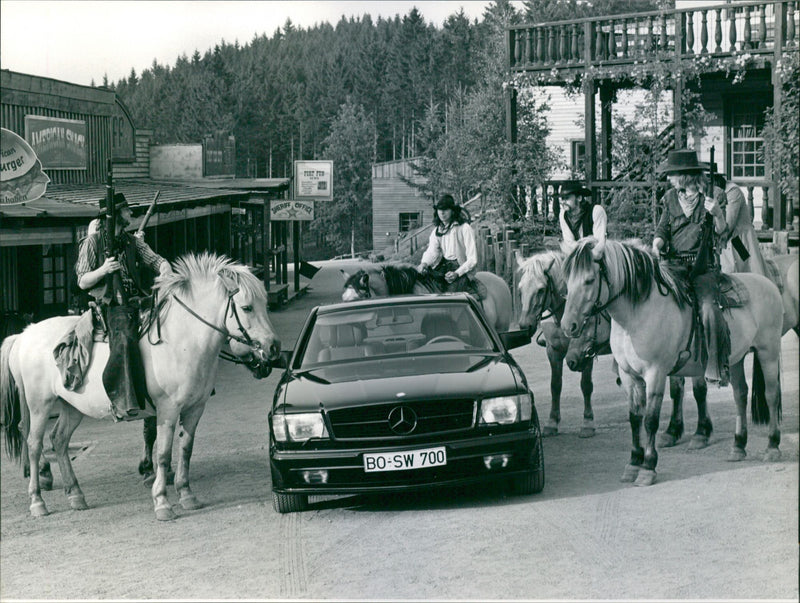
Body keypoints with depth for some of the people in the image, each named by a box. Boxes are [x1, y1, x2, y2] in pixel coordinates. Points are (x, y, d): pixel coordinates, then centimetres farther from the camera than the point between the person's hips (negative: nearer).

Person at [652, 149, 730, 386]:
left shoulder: (713, 196, 1)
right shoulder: (671, 198, 12)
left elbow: (723, 234, -1)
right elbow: (662, 230, 17)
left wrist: (717, 214, -21)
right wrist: (657, 245, -5)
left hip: (704, 267, -4)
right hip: (675, 265, 4)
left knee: (708, 308, -27)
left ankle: (718, 366, -20)